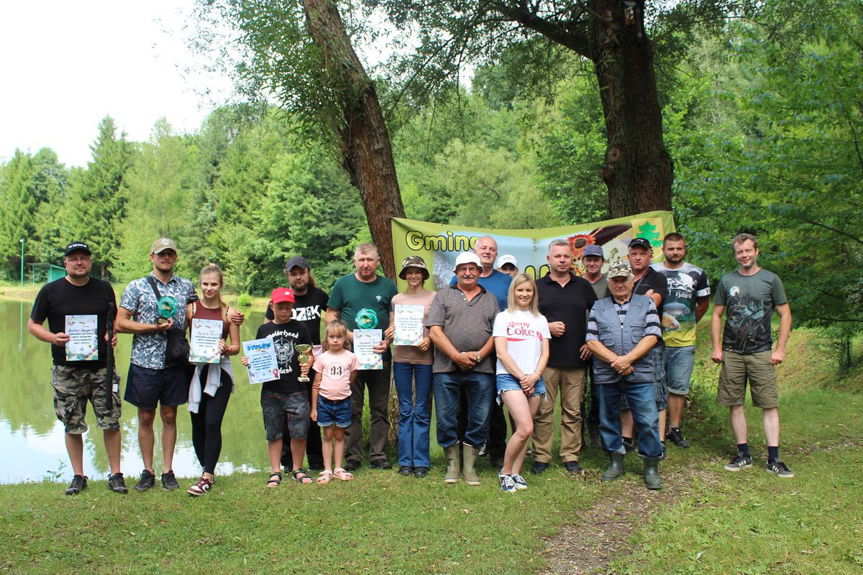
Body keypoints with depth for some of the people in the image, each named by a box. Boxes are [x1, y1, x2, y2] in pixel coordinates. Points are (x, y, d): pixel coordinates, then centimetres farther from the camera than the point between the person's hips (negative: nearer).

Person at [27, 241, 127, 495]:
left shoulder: (104, 289, 7)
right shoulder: (51, 291, 2)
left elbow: (115, 321, 18)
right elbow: (32, 324, 6)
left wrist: (113, 336, -4)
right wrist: (52, 337, -14)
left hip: (102, 367, 1)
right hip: (66, 370, 0)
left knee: (111, 422, -1)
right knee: (72, 426, 6)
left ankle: (116, 475, 10)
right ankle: (78, 476, 20)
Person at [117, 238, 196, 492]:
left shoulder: (186, 286, 8)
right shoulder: (136, 287, 0)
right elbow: (120, 323, -4)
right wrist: (154, 327, -14)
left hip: (175, 364, 2)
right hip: (145, 363, -2)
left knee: (169, 417, 8)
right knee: (146, 418, 7)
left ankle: (168, 471, 17)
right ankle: (147, 472, 18)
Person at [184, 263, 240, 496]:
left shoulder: (228, 312, 1)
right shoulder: (191, 309, 4)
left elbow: (236, 346, 4)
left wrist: (225, 348, -17)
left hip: (220, 372, -2)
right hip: (196, 370, 2)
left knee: (212, 423, -9)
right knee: (198, 424, 7)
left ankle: (207, 477, -4)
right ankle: (208, 470, 22)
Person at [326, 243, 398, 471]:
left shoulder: (388, 286, 7)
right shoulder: (343, 284, 6)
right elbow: (331, 317, 6)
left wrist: (388, 341, -12)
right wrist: (348, 335, -11)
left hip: (380, 356, 1)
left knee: (380, 408, 6)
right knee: (352, 408, 3)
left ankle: (379, 455, 14)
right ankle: (353, 456, 11)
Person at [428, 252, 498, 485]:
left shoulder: (490, 299, 15)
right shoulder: (443, 296, 9)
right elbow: (435, 331, -1)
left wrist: (480, 354, -8)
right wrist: (457, 356, -10)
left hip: (481, 370, 1)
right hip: (446, 369, -1)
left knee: (480, 420, 4)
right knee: (446, 419, 3)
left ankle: (470, 466, 17)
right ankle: (452, 464, 19)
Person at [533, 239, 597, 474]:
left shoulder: (583, 286, 12)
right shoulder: (538, 287, 6)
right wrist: (547, 327, -9)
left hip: (576, 359, 2)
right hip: (546, 358, -2)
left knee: (573, 411, 5)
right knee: (543, 410, -1)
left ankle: (571, 456, 14)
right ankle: (541, 456, 7)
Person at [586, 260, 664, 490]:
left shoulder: (646, 304, 9)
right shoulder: (598, 307, 10)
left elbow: (652, 336, -3)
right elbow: (591, 340, 0)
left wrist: (627, 359, -14)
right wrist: (614, 360, -13)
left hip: (640, 375, -1)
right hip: (606, 375, 2)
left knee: (648, 421, -4)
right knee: (608, 419, 10)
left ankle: (651, 466, 9)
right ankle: (615, 461, 25)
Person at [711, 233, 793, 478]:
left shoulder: (771, 279, 2)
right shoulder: (727, 281, 8)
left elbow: (785, 315, 4)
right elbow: (717, 315, 12)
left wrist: (780, 349, -3)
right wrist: (717, 348, 3)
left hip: (761, 353, -2)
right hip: (732, 353, 2)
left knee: (770, 405, -4)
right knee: (735, 405, 4)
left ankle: (773, 459, 1)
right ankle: (744, 454, 13)